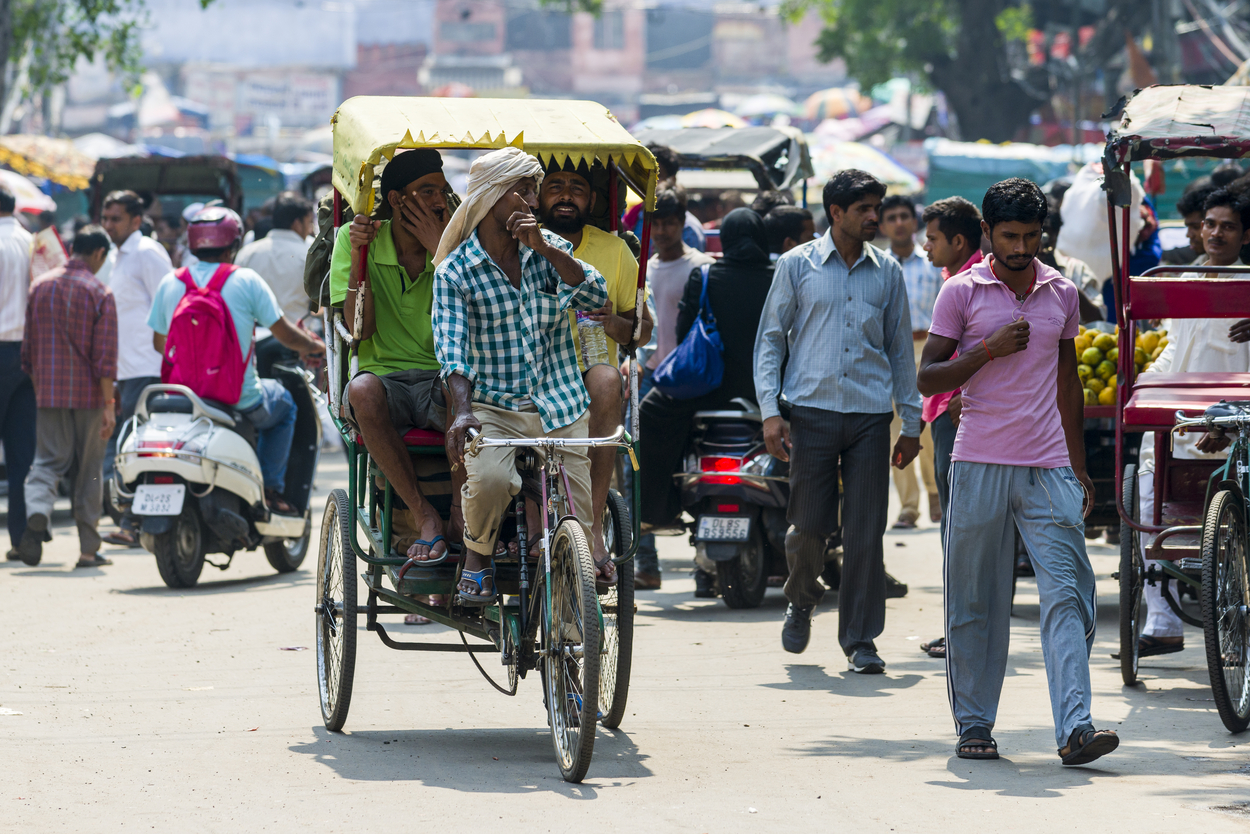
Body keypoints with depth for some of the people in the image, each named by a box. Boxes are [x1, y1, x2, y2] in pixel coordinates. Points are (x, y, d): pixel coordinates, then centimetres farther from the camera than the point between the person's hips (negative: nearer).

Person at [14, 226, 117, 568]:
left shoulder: (40, 286, 5)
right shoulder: (99, 293, -8)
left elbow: (29, 347, 11)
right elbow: (105, 356, -12)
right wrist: (108, 405, -10)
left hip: (50, 390, 3)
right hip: (88, 394, -3)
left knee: (47, 462, 4)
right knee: (89, 470, 8)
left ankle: (37, 513, -27)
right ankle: (88, 548, 12)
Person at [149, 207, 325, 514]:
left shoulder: (169, 283, 2)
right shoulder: (246, 281, -8)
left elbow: (159, 343, 12)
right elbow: (284, 333, -4)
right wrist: (313, 346, 18)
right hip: (239, 402, -4)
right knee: (283, 403, 28)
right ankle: (271, 487, 18)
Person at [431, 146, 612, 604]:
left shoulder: (549, 249, 9)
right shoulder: (455, 270, -1)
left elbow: (596, 297, -5)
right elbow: (452, 347, -12)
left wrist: (544, 248, -15)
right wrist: (463, 411, -29)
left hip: (560, 408, 3)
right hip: (493, 408, -3)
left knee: (583, 530, -4)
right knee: (490, 478, -33)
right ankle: (477, 557, -5)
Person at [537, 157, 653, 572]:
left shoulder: (613, 250, 9)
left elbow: (643, 330, 11)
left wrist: (616, 325, -12)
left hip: (587, 372, 1)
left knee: (606, 379, -35)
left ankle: (593, 522, -35)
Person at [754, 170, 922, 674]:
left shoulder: (887, 272, 11)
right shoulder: (798, 265, 5)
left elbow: (901, 349, 16)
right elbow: (770, 338, 6)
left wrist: (911, 423, 13)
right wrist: (770, 411, -4)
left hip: (870, 414, 2)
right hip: (812, 410, -2)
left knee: (866, 532, -3)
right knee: (810, 526, -2)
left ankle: (860, 639, 4)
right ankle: (802, 600, 29)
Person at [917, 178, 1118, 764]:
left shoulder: (1062, 293, 12)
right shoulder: (961, 293, 2)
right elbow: (927, 379, 0)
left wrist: (1079, 467, 18)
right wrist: (989, 349, -13)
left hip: (1048, 470, 2)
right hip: (980, 466, -2)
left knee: (1066, 594, -10)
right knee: (976, 602, 3)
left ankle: (1075, 728, -18)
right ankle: (973, 726, 13)